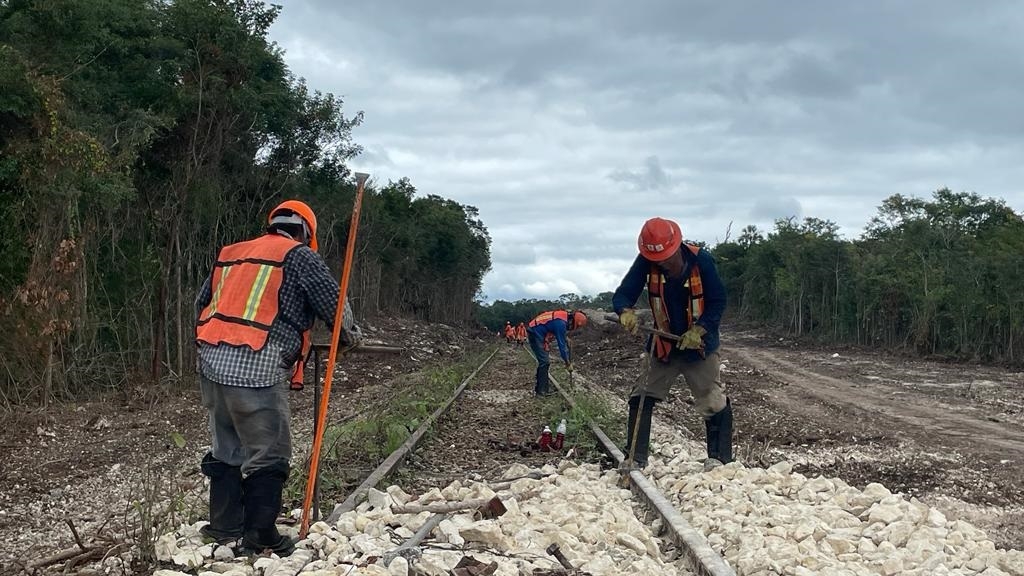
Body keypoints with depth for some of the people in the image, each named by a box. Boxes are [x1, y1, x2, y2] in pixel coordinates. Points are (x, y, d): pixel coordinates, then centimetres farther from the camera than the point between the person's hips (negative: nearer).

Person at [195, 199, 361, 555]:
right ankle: (260, 536, 4)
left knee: (225, 447, 17)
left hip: (212, 362, 7)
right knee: (268, 454, 1)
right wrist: (349, 335, 21)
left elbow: (202, 301, 25)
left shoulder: (231, 253, 22)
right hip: (256, 370, -7)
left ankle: (224, 526, 23)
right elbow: (333, 301, 1)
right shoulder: (299, 256, 3)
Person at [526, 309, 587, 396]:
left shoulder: (564, 316, 6)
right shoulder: (561, 324, -22)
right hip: (535, 334, -10)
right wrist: (568, 363, -10)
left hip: (535, 333, 10)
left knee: (544, 360, 14)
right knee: (545, 361, -9)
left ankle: (540, 386, 21)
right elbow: (562, 345, -18)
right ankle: (542, 390, -5)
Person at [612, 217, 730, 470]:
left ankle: (720, 457, 12)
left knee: (712, 401, -1)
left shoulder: (701, 260, -22)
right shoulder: (646, 262, -16)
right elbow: (622, 294, -17)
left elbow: (718, 302, -15)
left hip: (699, 344, -3)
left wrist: (699, 330, -27)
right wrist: (626, 312, -40)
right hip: (664, 345, 3)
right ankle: (635, 457, 11)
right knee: (642, 398, 3)